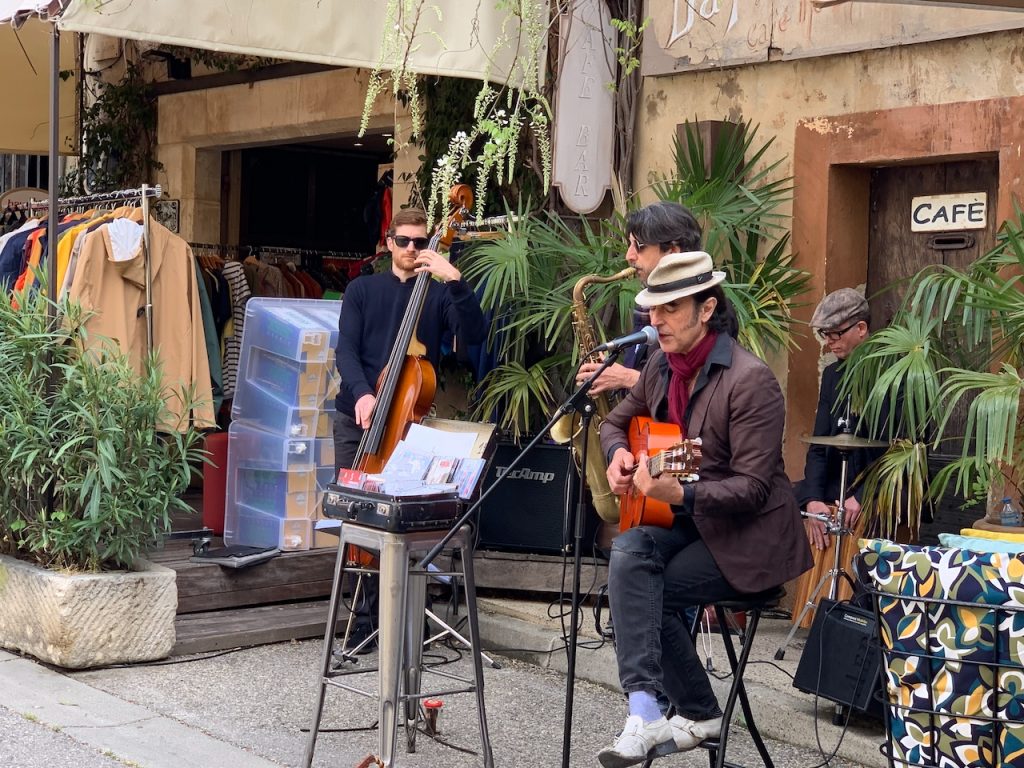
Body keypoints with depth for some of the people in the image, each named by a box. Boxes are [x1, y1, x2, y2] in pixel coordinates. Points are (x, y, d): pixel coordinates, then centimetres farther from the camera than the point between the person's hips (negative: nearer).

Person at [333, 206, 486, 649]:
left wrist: (455, 282, -21)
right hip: (357, 417, 2)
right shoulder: (363, 289, 10)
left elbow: (474, 335, -11)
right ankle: (367, 614, 10)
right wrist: (362, 393, -19)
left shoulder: (439, 293, 5)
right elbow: (346, 350, -2)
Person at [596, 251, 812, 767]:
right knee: (629, 551, -24)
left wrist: (678, 494, -37)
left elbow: (752, 487, -23)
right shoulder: (662, 366, 3)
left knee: (649, 592, -20)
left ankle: (698, 714, 0)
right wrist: (618, 453, -3)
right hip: (688, 522, 7)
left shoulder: (750, 381, -21)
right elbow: (617, 421, 20)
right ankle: (647, 709, -27)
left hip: (749, 535, -7)